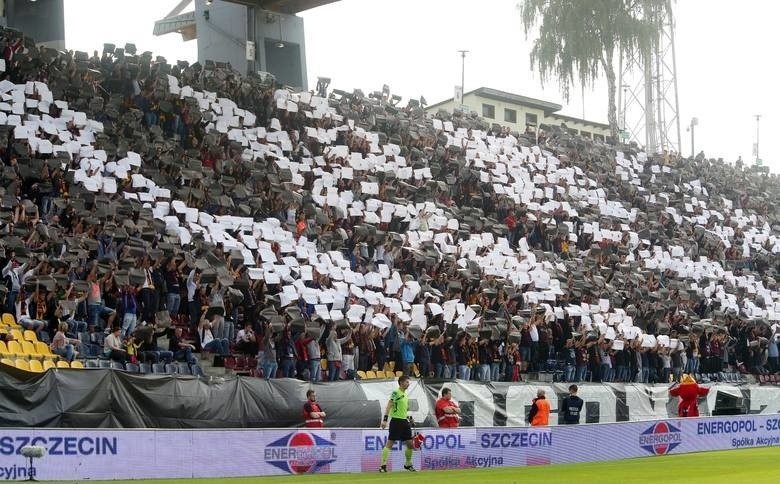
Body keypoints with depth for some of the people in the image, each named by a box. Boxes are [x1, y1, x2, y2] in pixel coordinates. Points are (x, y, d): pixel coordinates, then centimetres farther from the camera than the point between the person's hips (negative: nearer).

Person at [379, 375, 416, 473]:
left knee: (410, 444, 9)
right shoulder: (396, 393, -9)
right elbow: (389, 406, -16)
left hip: (404, 421, 8)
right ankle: (383, 466, -8)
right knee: (389, 444, -8)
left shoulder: (406, 395, 16)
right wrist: (385, 420, -23)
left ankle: (408, 464, 25)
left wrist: (408, 419, 23)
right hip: (396, 421, -8)